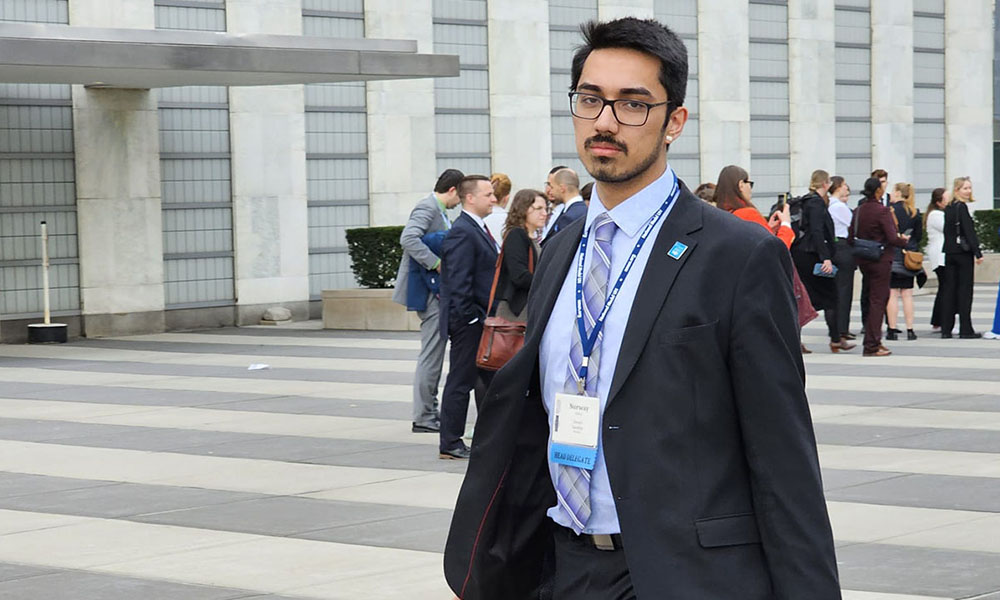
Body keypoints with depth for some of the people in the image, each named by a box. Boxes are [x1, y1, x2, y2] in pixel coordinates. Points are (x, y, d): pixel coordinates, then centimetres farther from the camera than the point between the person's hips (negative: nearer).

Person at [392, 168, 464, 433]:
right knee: (431, 353, -7)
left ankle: (429, 413, 21)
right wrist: (437, 263, -29)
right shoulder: (427, 208, -14)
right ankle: (423, 418, -2)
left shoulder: (438, 210, 16)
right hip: (427, 290, -11)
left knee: (434, 353, 15)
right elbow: (408, 238, -29)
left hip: (437, 289, 11)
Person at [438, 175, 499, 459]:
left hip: (483, 322, 10)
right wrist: (469, 318, -21)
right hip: (469, 322, -10)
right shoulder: (462, 233, -16)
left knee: (491, 379, 13)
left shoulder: (480, 230, 16)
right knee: (460, 381, -2)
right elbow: (459, 283, -22)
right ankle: (450, 444, 5)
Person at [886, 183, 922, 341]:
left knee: (892, 294, -1)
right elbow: (919, 235, 10)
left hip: (892, 255, -4)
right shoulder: (915, 213, 6)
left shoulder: (889, 210, -9)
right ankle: (910, 330, 6)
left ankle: (892, 330, -2)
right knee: (907, 294, 8)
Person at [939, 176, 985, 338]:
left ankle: (946, 329, 8)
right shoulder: (962, 207, -12)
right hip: (963, 252, -7)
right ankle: (965, 330, -2)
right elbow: (969, 231, -16)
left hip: (949, 253, 7)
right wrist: (978, 253, -15)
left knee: (949, 289, 8)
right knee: (965, 290, -3)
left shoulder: (948, 208, 12)